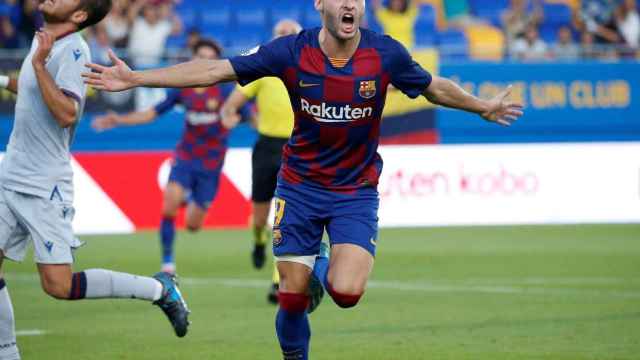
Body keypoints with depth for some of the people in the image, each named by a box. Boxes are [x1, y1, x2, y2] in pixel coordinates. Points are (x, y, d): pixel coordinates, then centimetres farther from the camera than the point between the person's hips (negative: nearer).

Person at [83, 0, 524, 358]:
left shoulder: (385, 54, -12)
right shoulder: (291, 52, -13)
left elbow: (435, 87, 8)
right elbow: (214, 70, -10)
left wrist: (483, 107, 16)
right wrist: (135, 78, -13)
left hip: (356, 191, 0)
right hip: (300, 187, 0)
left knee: (346, 292, -19)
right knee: (292, 298, -1)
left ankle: (322, 269, 19)